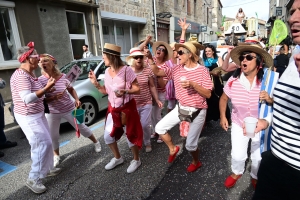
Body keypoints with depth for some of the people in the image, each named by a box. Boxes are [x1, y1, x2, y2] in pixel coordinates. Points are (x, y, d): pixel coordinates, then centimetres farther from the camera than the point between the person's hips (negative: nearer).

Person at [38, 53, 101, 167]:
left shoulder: (62, 77, -10)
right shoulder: (40, 80, -12)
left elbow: (71, 89, 7)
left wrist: (77, 99, -8)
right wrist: (53, 98, -27)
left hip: (69, 109, 0)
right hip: (52, 113, 1)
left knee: (82, 127, 11)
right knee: (53, 136, 9)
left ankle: (96, 142, 35)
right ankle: (56, 155, 37)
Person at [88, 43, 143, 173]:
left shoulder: (126, 70, -19)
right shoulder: (107, 72, 1)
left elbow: (137, 89, -17)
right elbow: (107, 91, 8)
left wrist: (125, 91, -34)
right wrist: (95, 83, -5)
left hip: (127, 108, -7)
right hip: (112, 108, 7)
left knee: (131, 135, 6)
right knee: (108, 135, 13)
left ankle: (136, 160, 30)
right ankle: (117, 158, 36)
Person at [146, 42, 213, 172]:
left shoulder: (202, 70, -13)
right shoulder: (177, 69, 0)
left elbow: (208, 94, -16)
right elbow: (157, 72, -3)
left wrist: (193, 84, -29)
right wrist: (150, 58, -19)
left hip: (197, 111, -5)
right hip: (180, 108, 5)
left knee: (190, 144, 5)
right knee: (159, 128, 2)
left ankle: (196, 162, 40)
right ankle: (173, 148, 29)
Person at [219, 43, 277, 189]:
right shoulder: (233, 80, -15)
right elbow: (223, 99, 1)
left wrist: (270, 99, -32)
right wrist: (222, 116, -4)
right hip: (238, 124, 1)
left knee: (258, 157, 14)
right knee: (238, 155, 8)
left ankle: (256, 177, 47)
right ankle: (236, 173, 43)